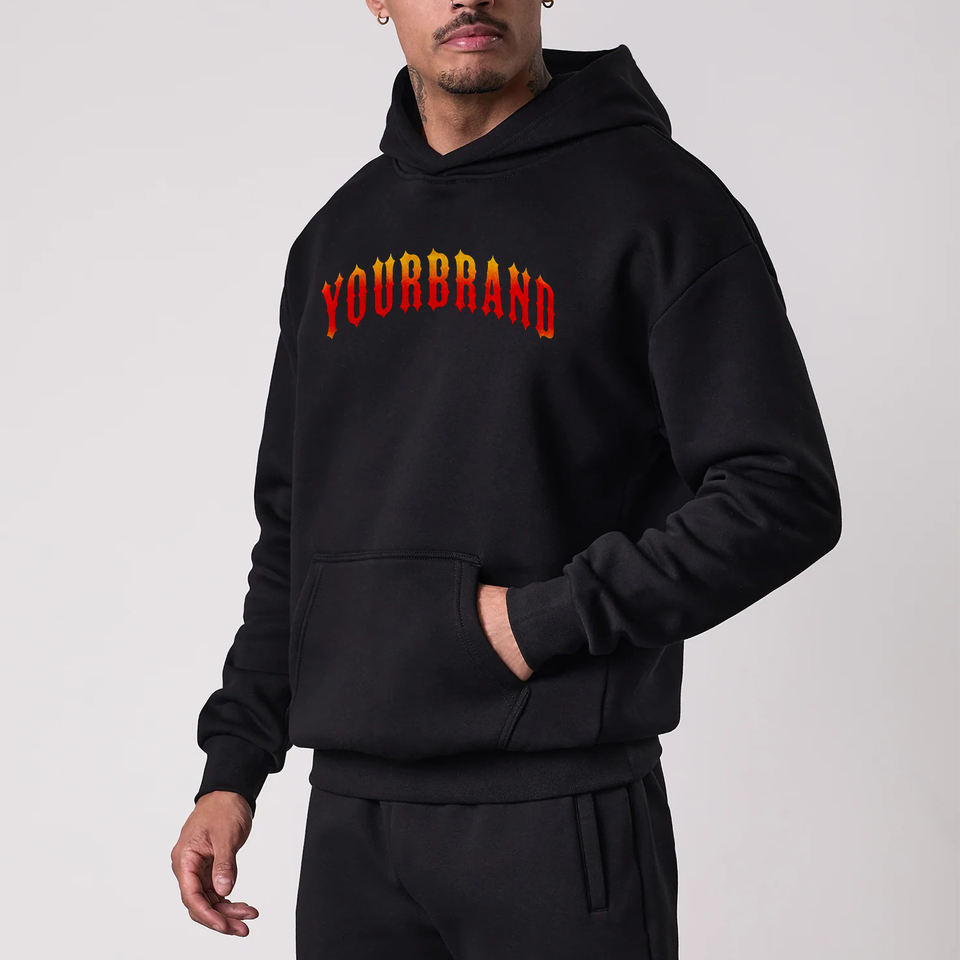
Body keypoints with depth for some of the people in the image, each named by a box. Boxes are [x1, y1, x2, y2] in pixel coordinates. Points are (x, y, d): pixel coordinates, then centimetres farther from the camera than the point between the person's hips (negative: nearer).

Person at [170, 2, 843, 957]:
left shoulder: (655, 205, -5)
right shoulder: (334, 240, 13)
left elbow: (784, 495, -11)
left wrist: (547, 619, -15)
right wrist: (234, 765, 14)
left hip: (561, 813, -5)